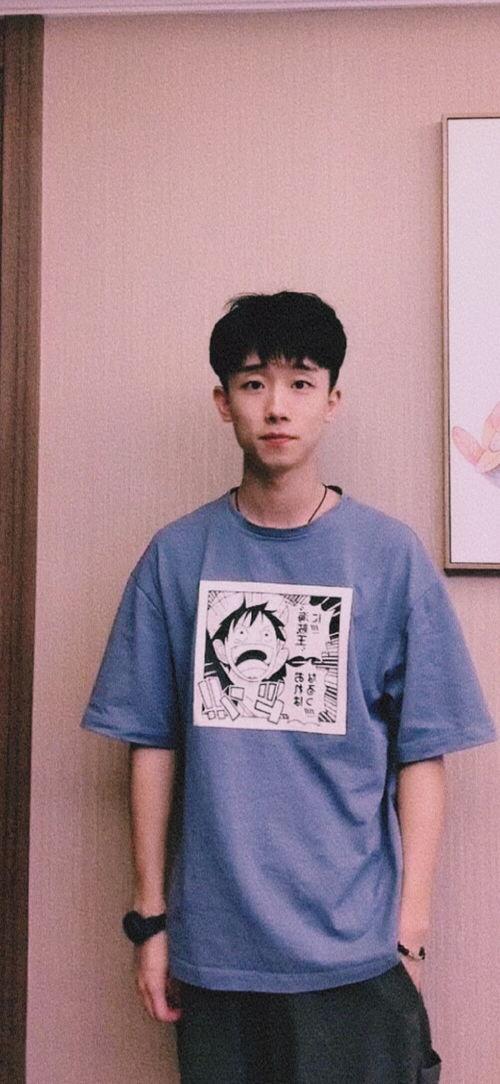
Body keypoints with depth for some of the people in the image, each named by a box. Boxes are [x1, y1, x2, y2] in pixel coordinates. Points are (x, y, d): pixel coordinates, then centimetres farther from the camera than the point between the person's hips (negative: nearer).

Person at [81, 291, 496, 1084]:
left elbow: (421, 752, -3)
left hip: (356, 951, -1)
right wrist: (151, 919, 4)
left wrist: (411, 929, -4)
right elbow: (152, 743, 3)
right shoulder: (176, 556, -1)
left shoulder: (391, 555, -4)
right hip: (212, 949, 1)